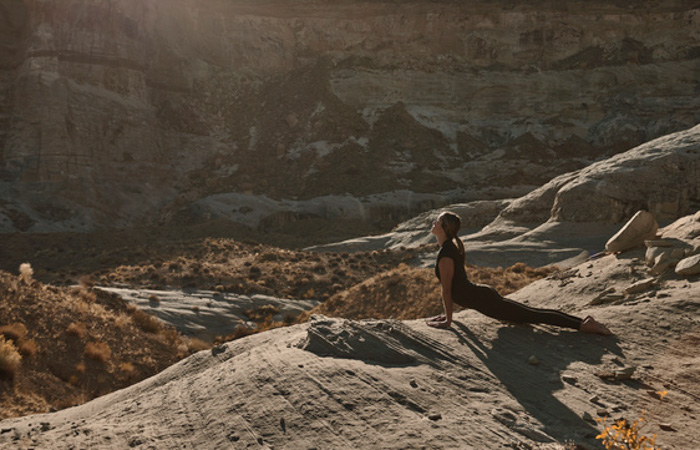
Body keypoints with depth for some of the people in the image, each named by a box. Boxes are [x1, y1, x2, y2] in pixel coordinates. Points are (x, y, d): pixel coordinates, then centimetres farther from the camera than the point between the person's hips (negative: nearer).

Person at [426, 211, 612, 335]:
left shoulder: (446, 254, -20)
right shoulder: (450, 246, 11)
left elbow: (446, 289, -18)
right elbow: (449, 287, 20)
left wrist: (448, 320, -11)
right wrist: (446, 313, 23)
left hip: (484, 301, -9)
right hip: (483, 294, 9)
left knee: (532, 316, -5)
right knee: (531, 313, 15)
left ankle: (582, 324, -3)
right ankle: (583, 322, 18)